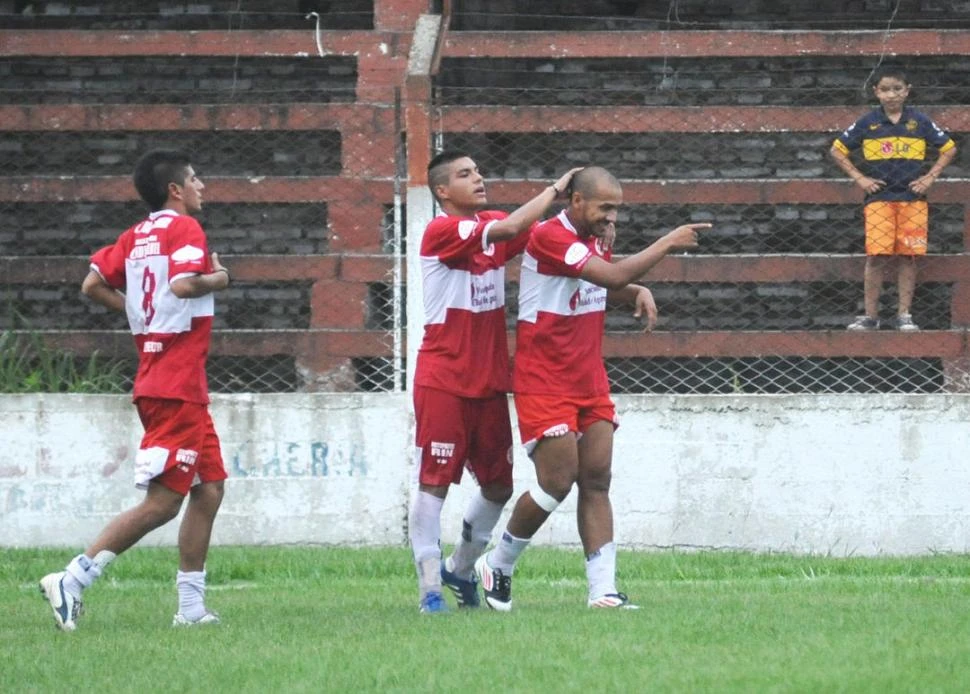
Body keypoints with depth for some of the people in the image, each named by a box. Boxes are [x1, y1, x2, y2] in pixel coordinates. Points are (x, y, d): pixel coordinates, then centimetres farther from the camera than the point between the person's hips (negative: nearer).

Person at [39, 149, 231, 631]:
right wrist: (217, 280, -7)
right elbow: (183, 284, -25)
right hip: (178, 386, -10)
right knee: (161, 503, -10)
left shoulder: (135, 237, 13)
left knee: (209, 487, 14)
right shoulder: (184, 228, -10)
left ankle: (191, 605, 12)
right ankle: (72, 581, -16)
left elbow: (93, 285, 7)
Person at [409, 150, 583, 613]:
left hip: (489, 381, 7)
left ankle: (459, 568, 31)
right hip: (443, 380, -7)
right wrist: (554, 190, -19)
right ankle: (430, 588, -4)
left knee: (498, 485, 12)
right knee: (434, 483, -6)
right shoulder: (441, 231, -14)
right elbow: (506, 229, -27)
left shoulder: (492, 226, 9)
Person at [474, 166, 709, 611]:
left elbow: (607, 287, 24)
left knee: (596, 482, -1)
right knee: (557, 483, -9)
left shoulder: (594, 240, 9)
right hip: (545, 385, -8)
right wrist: (668, 243, -20)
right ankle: (498, 565, 13)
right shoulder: (549, 238, -19)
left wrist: (639, 291, 2)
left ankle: (603, 590, -5)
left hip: (590, 382, 8)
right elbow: (613, 276, -28)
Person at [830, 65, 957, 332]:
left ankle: (904, 315, 5)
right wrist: (858, 178, 3)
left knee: (907, 257, -1)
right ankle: (870, 316, -4)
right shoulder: (868, 123, 4)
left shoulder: (919, 122, 5)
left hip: (912, 198, 1)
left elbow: (949, 149, 14)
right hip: (879, 198, -1)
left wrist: (930, 177, 4)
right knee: (877, 256, -8)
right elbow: (838, 150, 11)